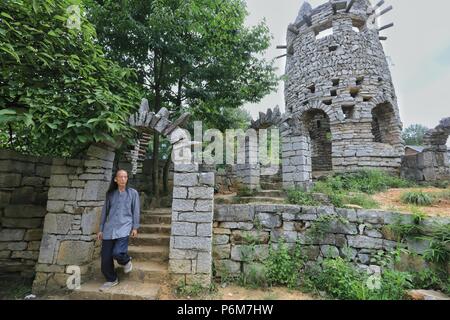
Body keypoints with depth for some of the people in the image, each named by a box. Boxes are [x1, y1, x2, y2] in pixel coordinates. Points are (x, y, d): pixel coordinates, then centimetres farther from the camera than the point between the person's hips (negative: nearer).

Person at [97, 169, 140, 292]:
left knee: (117, 252, -19)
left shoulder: (133, 193, 3)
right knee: (105, 257, 3)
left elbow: (136, 211, 3)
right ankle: (111, 280, 26)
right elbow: (105, 211, 15)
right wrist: (101, 229, 14)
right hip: (110, 227, 4)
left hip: (124, 226, -3)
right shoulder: (110, 194, 10)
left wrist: (135, 227, -3)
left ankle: (126, 261, 17)